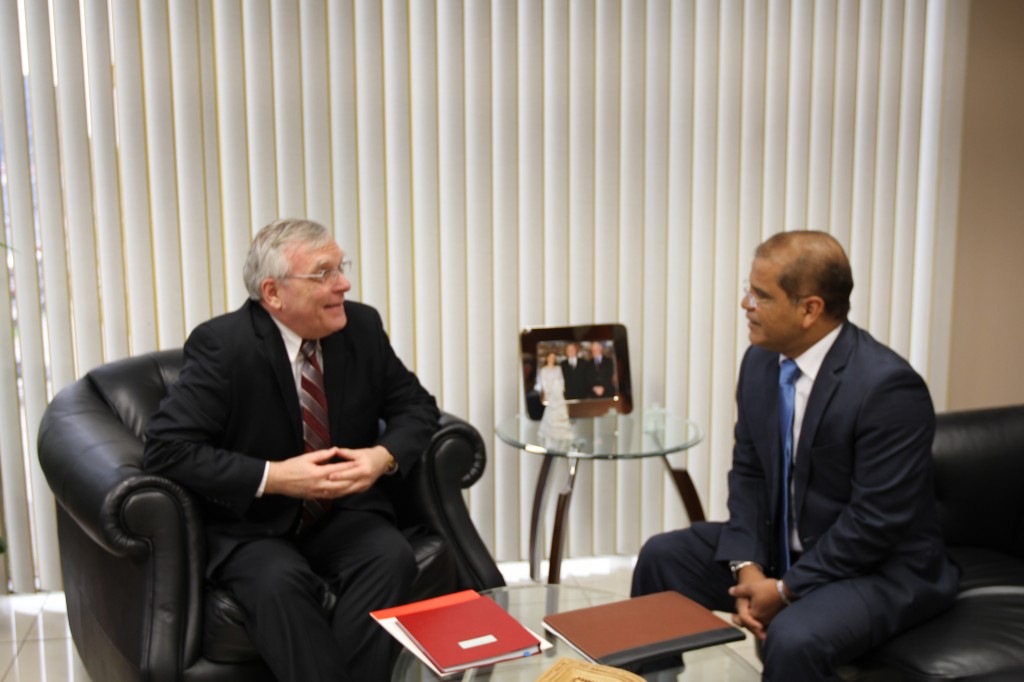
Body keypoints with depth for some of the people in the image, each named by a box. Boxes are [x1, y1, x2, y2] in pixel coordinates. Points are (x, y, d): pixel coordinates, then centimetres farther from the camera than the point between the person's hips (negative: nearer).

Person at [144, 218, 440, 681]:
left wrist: (385, 456, -15)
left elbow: (416, 406, 7)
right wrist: (273, 477, -25)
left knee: (392, 558, -26)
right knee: (279, 582, -34)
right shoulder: (221, 344, -14)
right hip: (250, 526, -3)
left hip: (343, 515, 4)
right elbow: (167, 449, -18)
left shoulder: (362, 326, -1)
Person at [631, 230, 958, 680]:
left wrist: (787, 589, -18)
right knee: (661, 556, 3)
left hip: (880, 568, -7)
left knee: (794, 639, -33)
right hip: (781, 547, 7)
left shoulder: (888, 386, -25)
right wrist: (746, 566, -10)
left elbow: (877, 521, -23)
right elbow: (748, 471, 4)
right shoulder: (761, 360, -2)